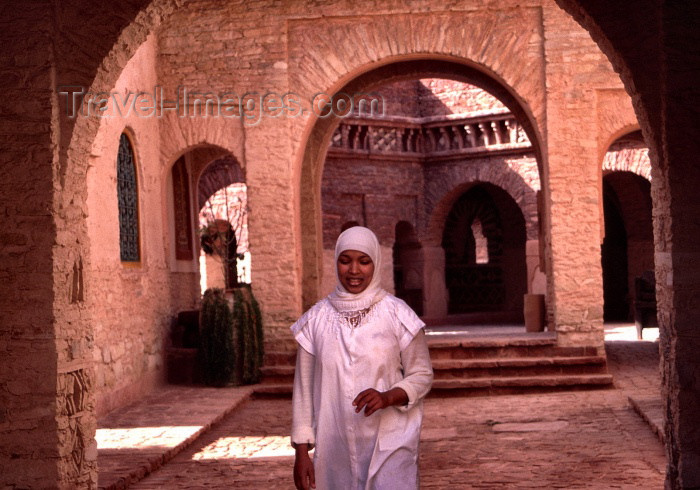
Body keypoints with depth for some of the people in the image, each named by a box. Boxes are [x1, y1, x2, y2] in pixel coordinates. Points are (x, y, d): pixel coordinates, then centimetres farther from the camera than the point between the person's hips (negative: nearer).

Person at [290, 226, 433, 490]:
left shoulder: (398, 315, -3)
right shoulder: (316, 319, 3)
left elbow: (422, 375, 3)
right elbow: (304, 387, 6)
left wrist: (388, 397, -17)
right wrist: (301, 451, 4)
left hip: (388, 446, -2)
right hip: (335, 447, 2)